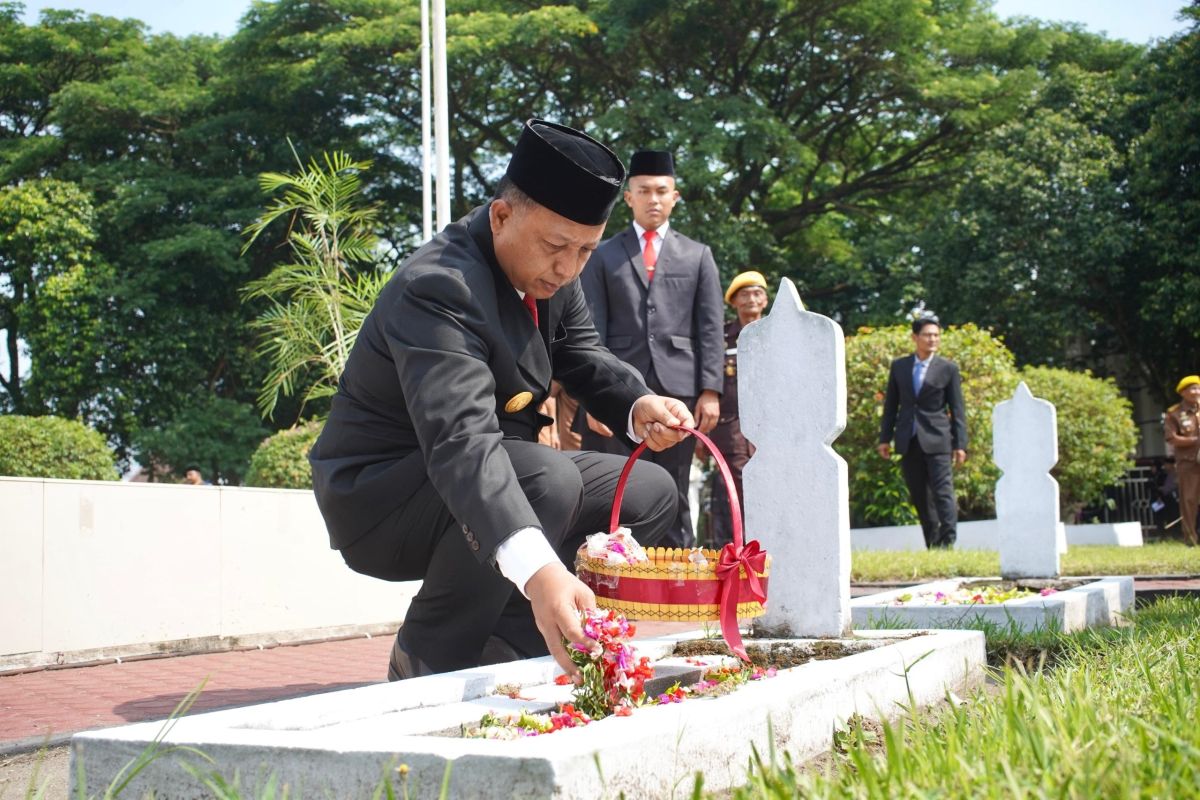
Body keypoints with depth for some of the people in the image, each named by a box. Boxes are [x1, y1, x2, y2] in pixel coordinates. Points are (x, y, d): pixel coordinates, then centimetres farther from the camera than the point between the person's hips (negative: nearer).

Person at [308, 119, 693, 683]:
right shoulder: (438, 288, -30)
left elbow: (582, 355, 7)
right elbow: (460, 441, -43)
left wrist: (640, 406, -18)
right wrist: (538, 570, -57)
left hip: (493, 476, 9)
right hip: (379, 498, -9)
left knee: (650, 494, 4)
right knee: (550, 480, -34)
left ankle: (503, 646, 2)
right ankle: (428, 662, -13)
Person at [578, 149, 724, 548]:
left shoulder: (698, 256, 15)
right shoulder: (603, 256, 12)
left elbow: (711, 328, 8)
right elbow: (591, 331, 5)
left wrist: (711, 391, -2)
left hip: (677, 388, 1)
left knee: (674, 496, 4)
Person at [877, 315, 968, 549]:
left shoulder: (948, 369, 1)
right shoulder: (899, 366, 9)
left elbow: (957, 410, 1)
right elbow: (891, 404, 13)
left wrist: (960, 444, -4)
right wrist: (885, 438, 8)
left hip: (937, 440, -3)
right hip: (908, 441, 3)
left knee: (943, 492, -11)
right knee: (919, 497, 7)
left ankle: (948, 542, -12)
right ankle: (932, 545, 16)